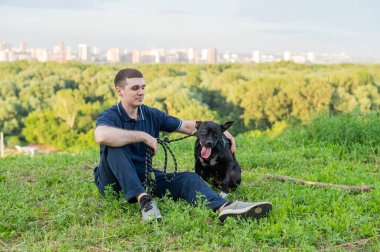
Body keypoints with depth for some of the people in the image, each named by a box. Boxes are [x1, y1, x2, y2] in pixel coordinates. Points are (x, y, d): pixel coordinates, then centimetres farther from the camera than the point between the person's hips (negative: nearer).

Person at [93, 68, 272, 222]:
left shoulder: (152, 115, 5)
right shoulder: (110, 116, -13)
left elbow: (186, 126, 12)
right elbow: (102, 136, -38)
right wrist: (144, 136, -29)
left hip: (142, 177, 5)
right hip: (112, 180, -5)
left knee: (187, 178, -17)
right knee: (115, 145, -32)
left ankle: (224, 207, -45)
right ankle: (143, 199, -42)